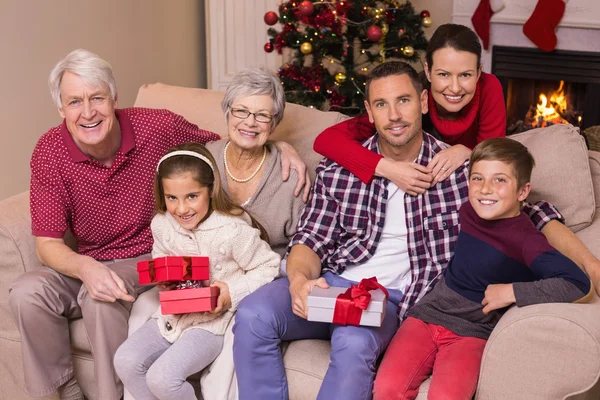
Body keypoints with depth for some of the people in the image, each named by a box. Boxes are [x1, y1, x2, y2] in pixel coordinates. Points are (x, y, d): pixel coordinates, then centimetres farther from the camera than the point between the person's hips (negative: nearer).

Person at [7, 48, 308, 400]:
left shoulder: (159, 127, -15)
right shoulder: (50, 153, -11)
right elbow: (48, 243, -10)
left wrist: (279, 145, -16)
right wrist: (86, 268, -34)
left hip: (152, 257, -3)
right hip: (89, 263, 3)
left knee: (100, 300, -32)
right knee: (27, 292, -23)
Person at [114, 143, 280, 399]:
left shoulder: (232, 231, -22)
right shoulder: (161, 225, -3)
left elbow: (269, 267, -13)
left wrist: (233, 292, -24)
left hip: (213, 320, -7)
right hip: (174, 314, 7)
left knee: (162, 378, -21)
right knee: (125, 361, -7)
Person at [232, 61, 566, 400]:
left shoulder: (458, 168, 1)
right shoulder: (337, 169, 5)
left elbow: (533, 213, 7)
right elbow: (311, 241, 5)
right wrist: (300, 280, -18)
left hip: (391, 298, -2)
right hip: (330, 283, 2)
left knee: (354, 342, -36)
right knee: (253, 315, -25)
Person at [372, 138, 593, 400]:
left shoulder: (524, 239, -14)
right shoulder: (468, 212, 4)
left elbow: (580, 286, -28)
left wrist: (512, 292, -24)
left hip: (471, 331, -4)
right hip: (427, 314, 4)